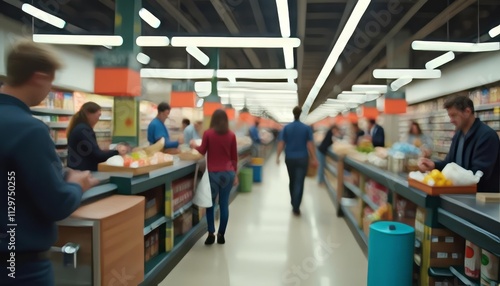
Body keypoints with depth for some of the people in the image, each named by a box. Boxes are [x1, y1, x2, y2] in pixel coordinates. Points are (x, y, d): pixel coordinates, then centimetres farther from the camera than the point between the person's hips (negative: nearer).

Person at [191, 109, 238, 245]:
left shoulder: (208, 133, -4)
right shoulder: (231, 135, 3)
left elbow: (202, 151, 4)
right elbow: (234, 156, 7)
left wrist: (194, 146, 24)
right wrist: (235, 174, 16)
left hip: (213, 173, -2)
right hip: (228, 173, 2)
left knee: (210, 203, 9)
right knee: (224, 204, 7)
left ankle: (211, 233, 4)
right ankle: (221, 235, 12)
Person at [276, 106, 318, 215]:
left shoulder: (286, 128, 1)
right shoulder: (307, 128, -4)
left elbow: (281, 143, -4)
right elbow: (310, 144, -7)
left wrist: (277, 157, -1)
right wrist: (314, 159, -3)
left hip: (290, 158, 3)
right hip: (302, 159, -3)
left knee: (292, 181, 19)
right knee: (299, 183, -4)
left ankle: (294, 204, 31)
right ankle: (296, 207, -9)